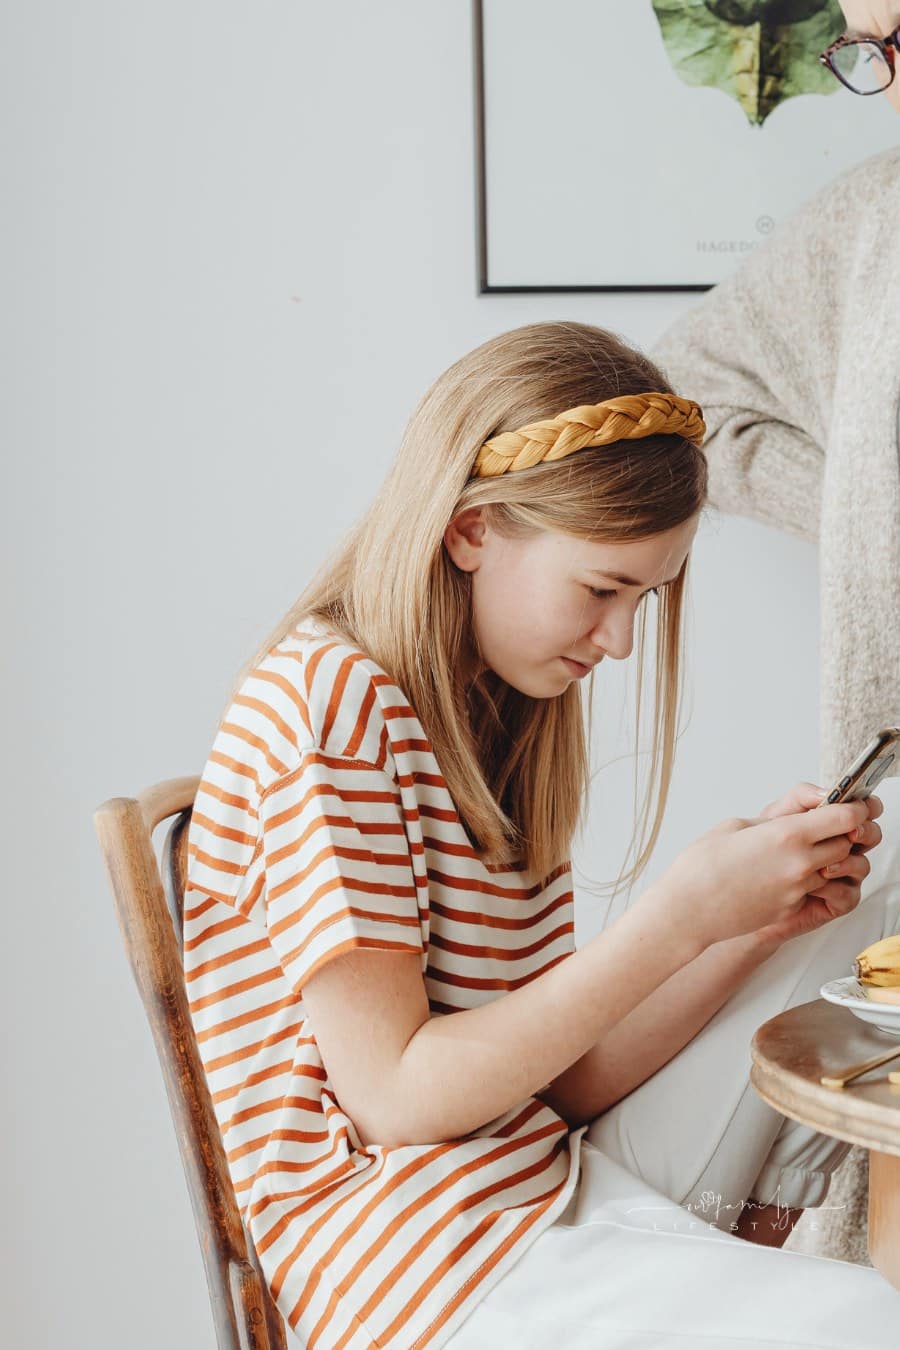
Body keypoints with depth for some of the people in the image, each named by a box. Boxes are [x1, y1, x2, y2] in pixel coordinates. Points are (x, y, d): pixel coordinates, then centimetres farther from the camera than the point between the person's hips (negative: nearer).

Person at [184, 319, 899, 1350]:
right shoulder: (325, 699, -12)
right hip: (416, 1252, -9)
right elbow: (394, 1098, -17)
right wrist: (684, 911, -18)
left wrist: (766, 917, -5)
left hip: (559, 1180, 9)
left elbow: (567, 1079, 8)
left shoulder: (500, 717, 13)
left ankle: (741, 1250, 7)